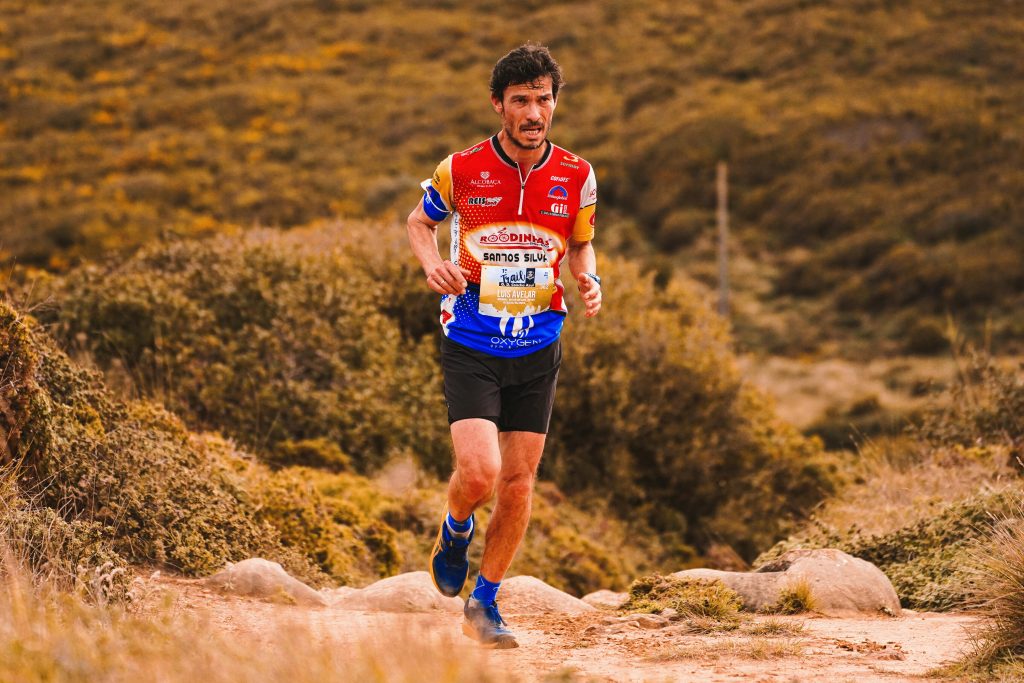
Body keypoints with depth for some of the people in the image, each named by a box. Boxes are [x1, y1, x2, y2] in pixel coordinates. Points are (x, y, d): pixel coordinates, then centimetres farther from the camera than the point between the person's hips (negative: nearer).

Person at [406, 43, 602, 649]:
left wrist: (590, 281, -6)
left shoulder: (576, 177, -3)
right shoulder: (462, 170, -8)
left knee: (518, 481, 5)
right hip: (471, 348, -3)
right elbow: (420, 221, 11)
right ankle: (456, 532, 20)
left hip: (537, 349, 3)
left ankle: (485, 602, 24)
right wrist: (432, 262, -10)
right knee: (479, 473, -17)